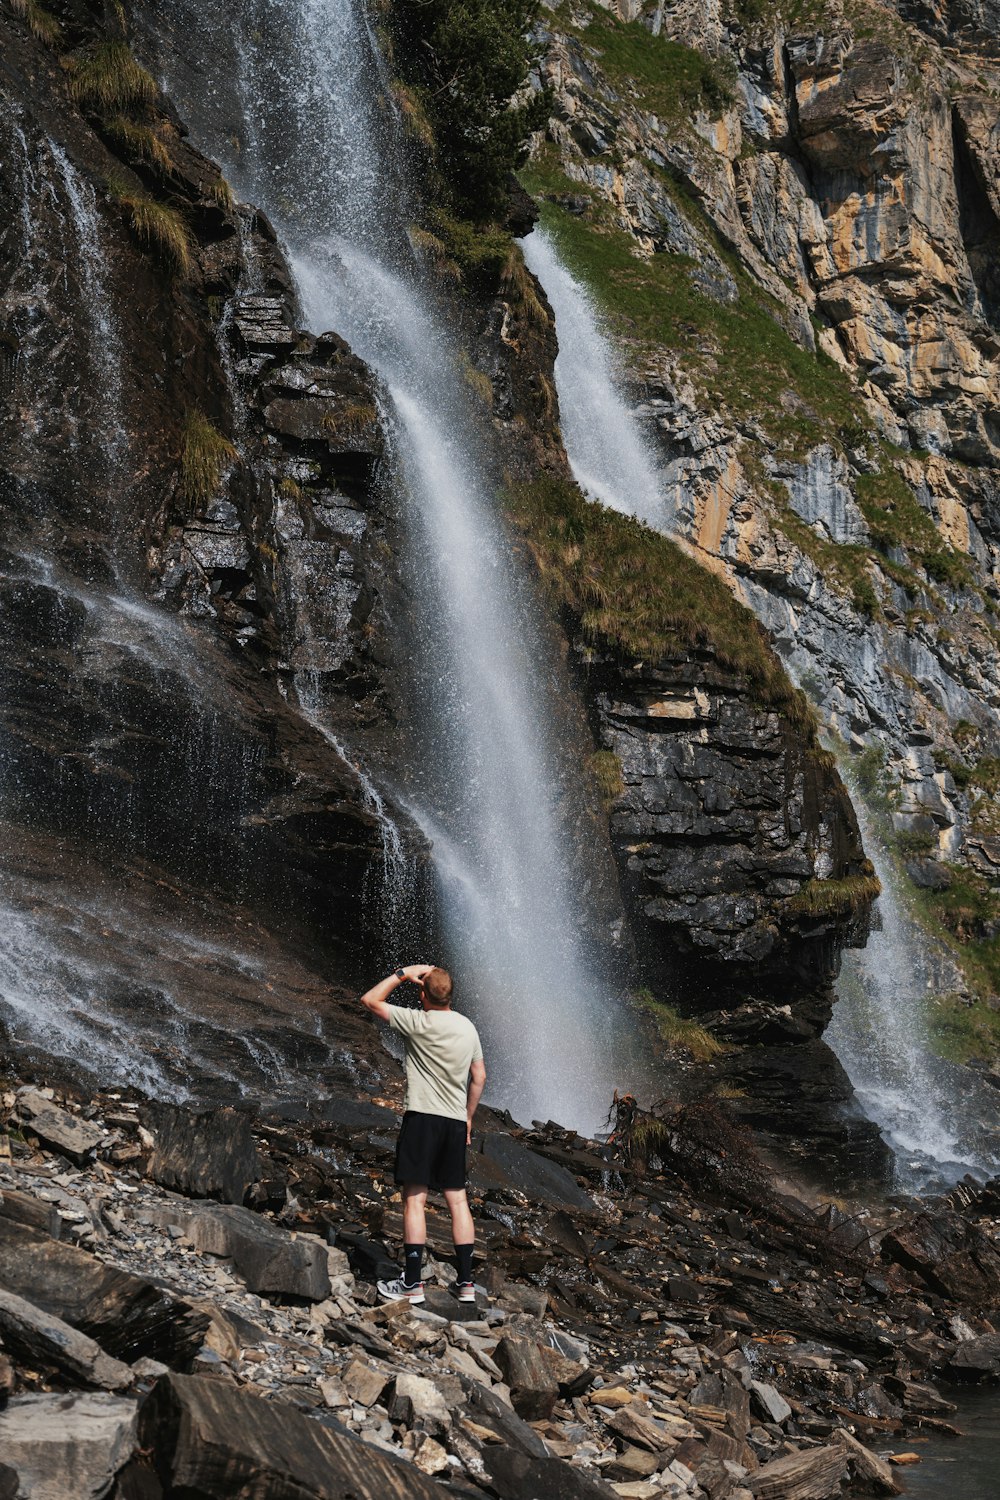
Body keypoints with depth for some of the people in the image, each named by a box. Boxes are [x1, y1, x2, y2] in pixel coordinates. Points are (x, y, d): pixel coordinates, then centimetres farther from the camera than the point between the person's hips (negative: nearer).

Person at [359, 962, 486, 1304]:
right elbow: (479, 1077, 14)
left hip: (421, 1117, -6)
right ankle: (465, 1282, 12)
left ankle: (412, 1283, -2)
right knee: (457, 1199, 10)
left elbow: (370, 1000, -3)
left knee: (415, 1198, -2)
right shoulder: (467, 1027, 8)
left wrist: (402, 974, 3)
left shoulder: (418, 1022, -11)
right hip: (455, 1122, 6)